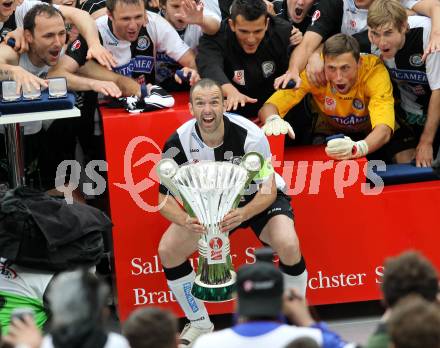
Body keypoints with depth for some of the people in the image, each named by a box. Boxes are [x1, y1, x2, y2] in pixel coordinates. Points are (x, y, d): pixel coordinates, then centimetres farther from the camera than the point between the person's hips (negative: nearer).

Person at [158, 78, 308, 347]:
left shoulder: (249, 134, -30)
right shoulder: (179, 143, -22)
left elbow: (269, 190, -27)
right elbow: (165, 199, -16)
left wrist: (243, 214, -48)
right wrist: (186, 221, -39)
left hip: (257, 198, -3)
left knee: (288, 245, -31)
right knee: (168, 250, -14)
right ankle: (200, 324, 8)